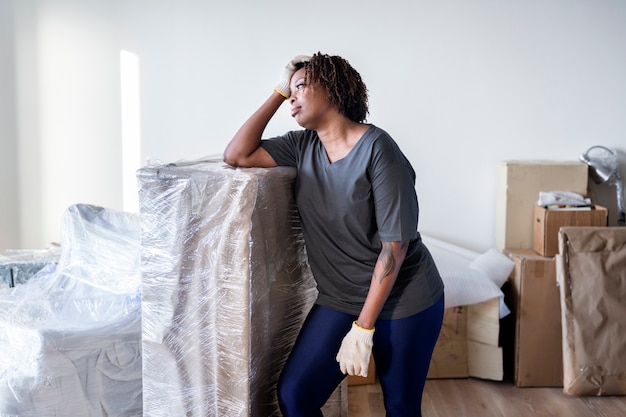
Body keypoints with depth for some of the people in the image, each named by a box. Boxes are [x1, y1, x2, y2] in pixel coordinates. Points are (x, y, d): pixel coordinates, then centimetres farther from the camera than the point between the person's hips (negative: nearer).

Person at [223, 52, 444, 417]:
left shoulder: (377, 148, -19)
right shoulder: (302, 146, 1)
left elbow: (395, 244, -20)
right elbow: (236, 155, -7)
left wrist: (363, 329, -19)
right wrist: (279, 92, -5)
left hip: (403, 301, -5)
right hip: (339, 299, 5)